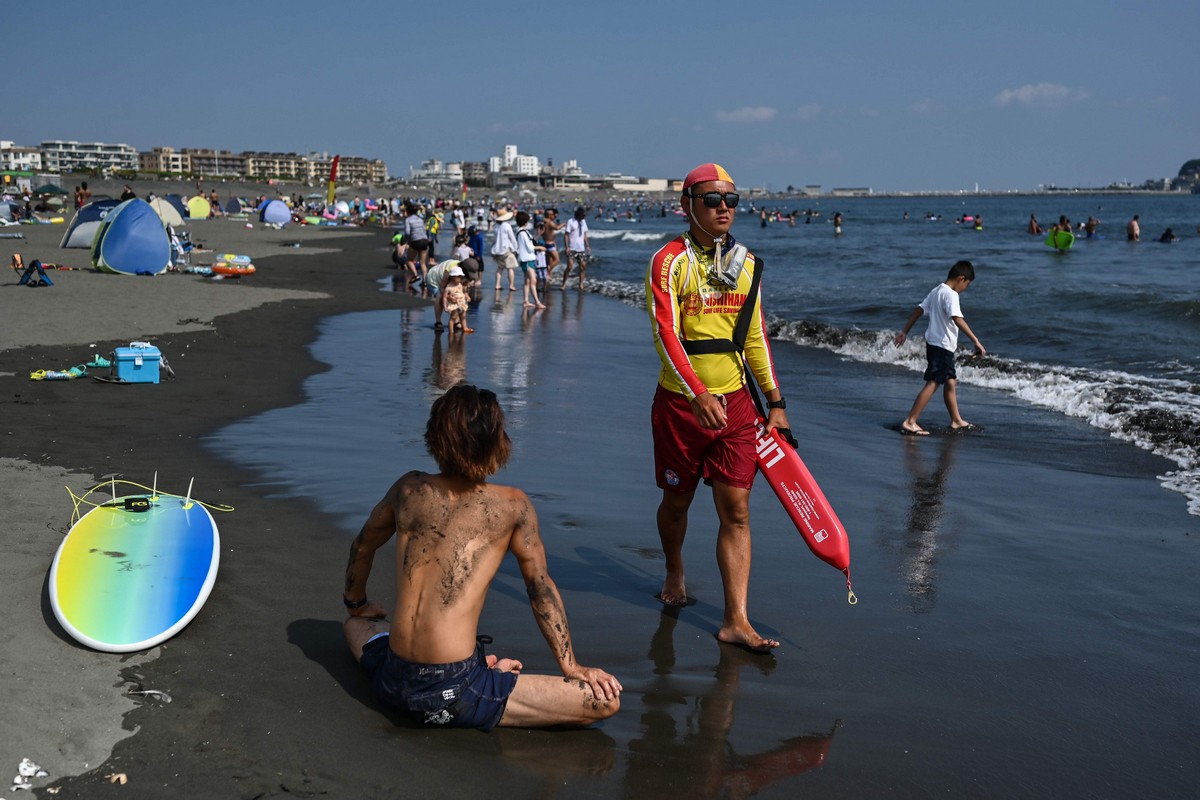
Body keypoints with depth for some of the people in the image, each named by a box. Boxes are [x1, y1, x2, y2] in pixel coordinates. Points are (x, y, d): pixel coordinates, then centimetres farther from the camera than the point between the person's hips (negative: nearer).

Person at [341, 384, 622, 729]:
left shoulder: (409, 489, 8)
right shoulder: (512, 506, -4)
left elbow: (361, 547, 24)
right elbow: (540, 587, 4)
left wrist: (356, 604, 43)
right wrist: (570, 666, 13)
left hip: (394, 685, 4)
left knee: (357, 623, 40)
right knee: (606, 701, -3)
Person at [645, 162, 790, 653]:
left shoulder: (745, 264, 8)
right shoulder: (670, 262, -8)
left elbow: (756, 337, 14)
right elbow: (665, 335, -18)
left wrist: (775, 401, 11)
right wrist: (699, 394, -31)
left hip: (735, 402, 3)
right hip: (681, 402, -3)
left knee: (736, 510, -2)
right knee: (677, 501, 13)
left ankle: (735, 621, 0)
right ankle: (674, 574, 42)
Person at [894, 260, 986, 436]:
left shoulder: (936, 291, 12)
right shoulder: (950, 294, -17)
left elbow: (918, 310, 16)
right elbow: (957, 320, -29)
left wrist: (905, 332, 22)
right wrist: (976, 341, -31)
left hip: (933, 342, 10)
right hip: (942, 345, -10)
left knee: (950, 382, 17)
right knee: (932, 384, -9)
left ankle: (956, 421, 26)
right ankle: (910, 422, -11)